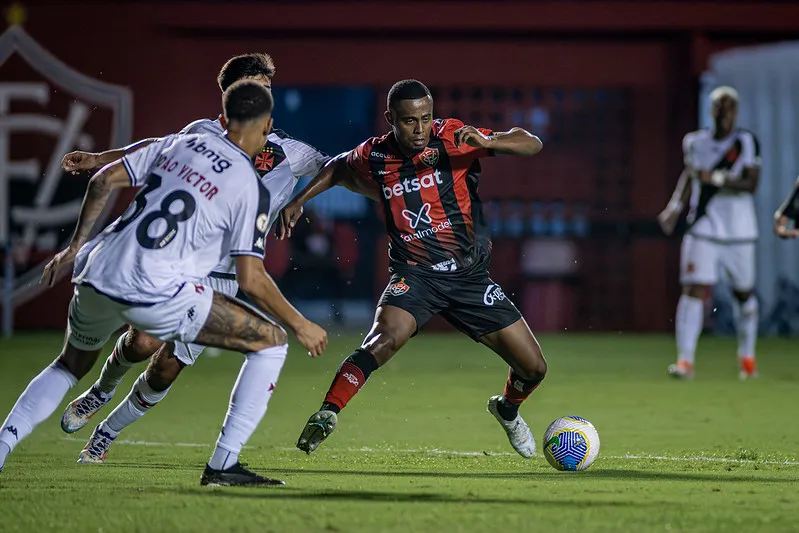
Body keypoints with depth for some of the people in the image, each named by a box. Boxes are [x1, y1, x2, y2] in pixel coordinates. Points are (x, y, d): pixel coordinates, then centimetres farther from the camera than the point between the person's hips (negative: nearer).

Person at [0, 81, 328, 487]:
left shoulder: (180, 144, 15)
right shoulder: (251, 188, -1)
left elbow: (104, 179, 13)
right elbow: (250, 280, -5)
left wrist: (75, 245, 21)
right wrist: (300, 325, 7)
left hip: (97, 273, 6)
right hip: (155, 294, -6)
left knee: (70, 365, 34)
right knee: (271, 342, 4)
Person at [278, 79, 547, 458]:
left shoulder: (453, 139, -10)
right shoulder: (373, 157, -5)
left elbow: (532, 144, -15)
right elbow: (339, 168, 20)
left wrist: (486, 142, -33)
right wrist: (299, 202, 10)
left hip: (471, 276, 2)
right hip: (415, 274, -1)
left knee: (534, 368, 4)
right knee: (385, 338, -34)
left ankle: (507, 409, 38)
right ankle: (325, 416, -29)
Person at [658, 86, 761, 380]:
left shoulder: (746, 142, -5)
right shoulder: (696, 142, 5)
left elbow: (751, 183, -15)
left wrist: (717, 178, -25)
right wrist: (675, 207, 14)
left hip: (739, 233, -1)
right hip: (703, 231, 1)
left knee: (744, 293, 13)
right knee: (695, 291, -12)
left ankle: (747, 356, 34)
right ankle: (685, 361, -14)